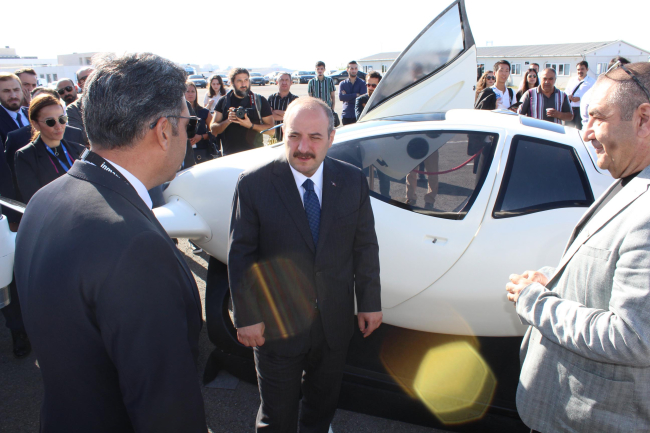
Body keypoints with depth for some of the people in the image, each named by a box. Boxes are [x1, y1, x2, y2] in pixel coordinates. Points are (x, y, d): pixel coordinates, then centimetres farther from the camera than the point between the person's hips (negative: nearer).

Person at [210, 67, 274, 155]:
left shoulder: (260, 101, 7)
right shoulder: (223, 101, 10)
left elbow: (271, 130, 3)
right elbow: (214, 130, 5)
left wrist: (251, 125, -12)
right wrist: (228, 121, -13)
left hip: (255, 154, -1)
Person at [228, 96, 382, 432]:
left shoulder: (353, 181, -6)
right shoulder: (253, 184, -14)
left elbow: (365, 247, 1)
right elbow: (240, 254, -10)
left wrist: (370, 303, 4)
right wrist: (246, 316, -9)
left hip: (335, 324, 3)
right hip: (276, 325, -3)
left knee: (324, 402, 27)